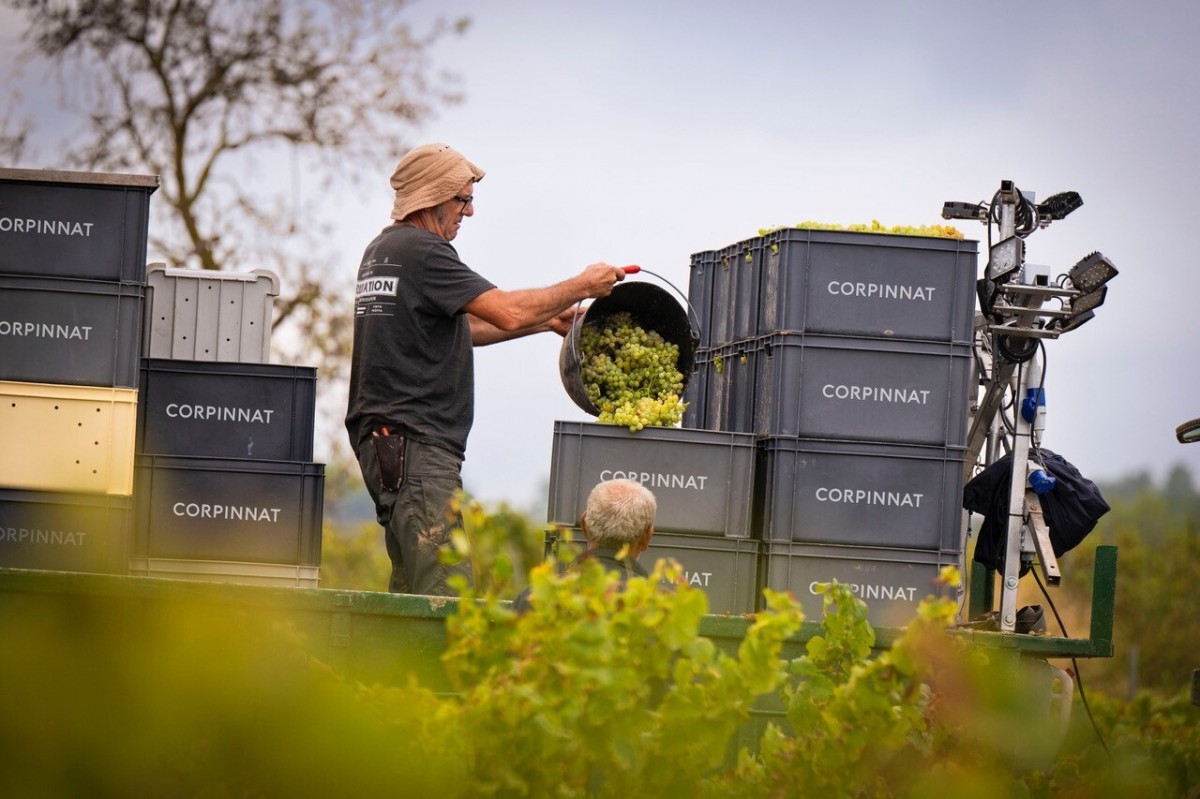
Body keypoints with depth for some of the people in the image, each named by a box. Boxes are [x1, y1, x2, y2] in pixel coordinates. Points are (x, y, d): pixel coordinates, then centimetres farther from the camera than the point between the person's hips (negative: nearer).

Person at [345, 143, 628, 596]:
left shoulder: (382, 249, 20)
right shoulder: (421, 251, -12)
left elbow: (457, 328, 29)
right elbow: (509, 313, -18)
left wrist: (547, 321, 27)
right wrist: (582, 287, -4)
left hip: (383, 436, 11)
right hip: (413, 440, -11)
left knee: (411, 585, 9)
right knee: (446, 595, -16)